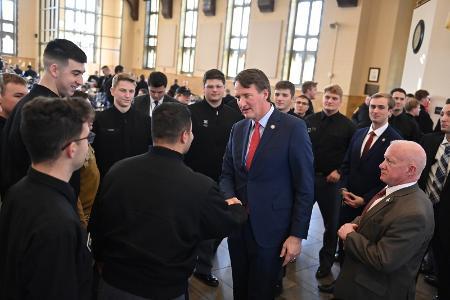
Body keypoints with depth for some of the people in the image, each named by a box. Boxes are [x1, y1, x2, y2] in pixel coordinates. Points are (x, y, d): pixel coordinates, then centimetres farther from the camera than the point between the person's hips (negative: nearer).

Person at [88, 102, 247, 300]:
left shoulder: (118, 170, -13)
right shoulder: (201, 187, -25)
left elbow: (96, 224, 0)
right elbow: (226, 224, -5)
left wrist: (102, 258, 17)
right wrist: (236, 207, 17)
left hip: (114, 283, 3)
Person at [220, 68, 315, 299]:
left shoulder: (293, 128, -12)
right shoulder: (238, 129, 6)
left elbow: (305, 186, -11)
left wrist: (297, 234, -11)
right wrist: (230, 198, -10)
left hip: (270, 229, -5)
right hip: (237, 224, 5)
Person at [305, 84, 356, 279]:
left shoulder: (348, 126, -5)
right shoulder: (309, 120, 2)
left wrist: (340, 172, -12)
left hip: (330, 180, -2)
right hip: (307, 176, 2)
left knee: (331, 222, 12)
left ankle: (326, 261, 29)